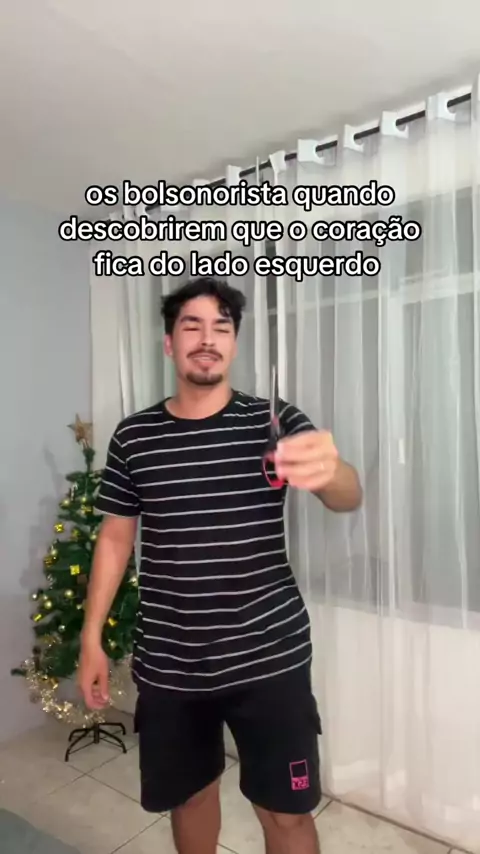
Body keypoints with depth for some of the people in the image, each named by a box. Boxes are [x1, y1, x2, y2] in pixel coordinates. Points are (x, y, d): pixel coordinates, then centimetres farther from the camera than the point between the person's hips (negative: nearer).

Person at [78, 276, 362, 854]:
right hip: (168, 663, 3)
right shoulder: (133, 436, -1)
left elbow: (347, 498, -20)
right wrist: (92, 638, 5)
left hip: (269, 657, -2)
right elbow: (115, 537, 6)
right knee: (189, 791, 23)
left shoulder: (275, 422, -8)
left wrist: (329, 470, -44)